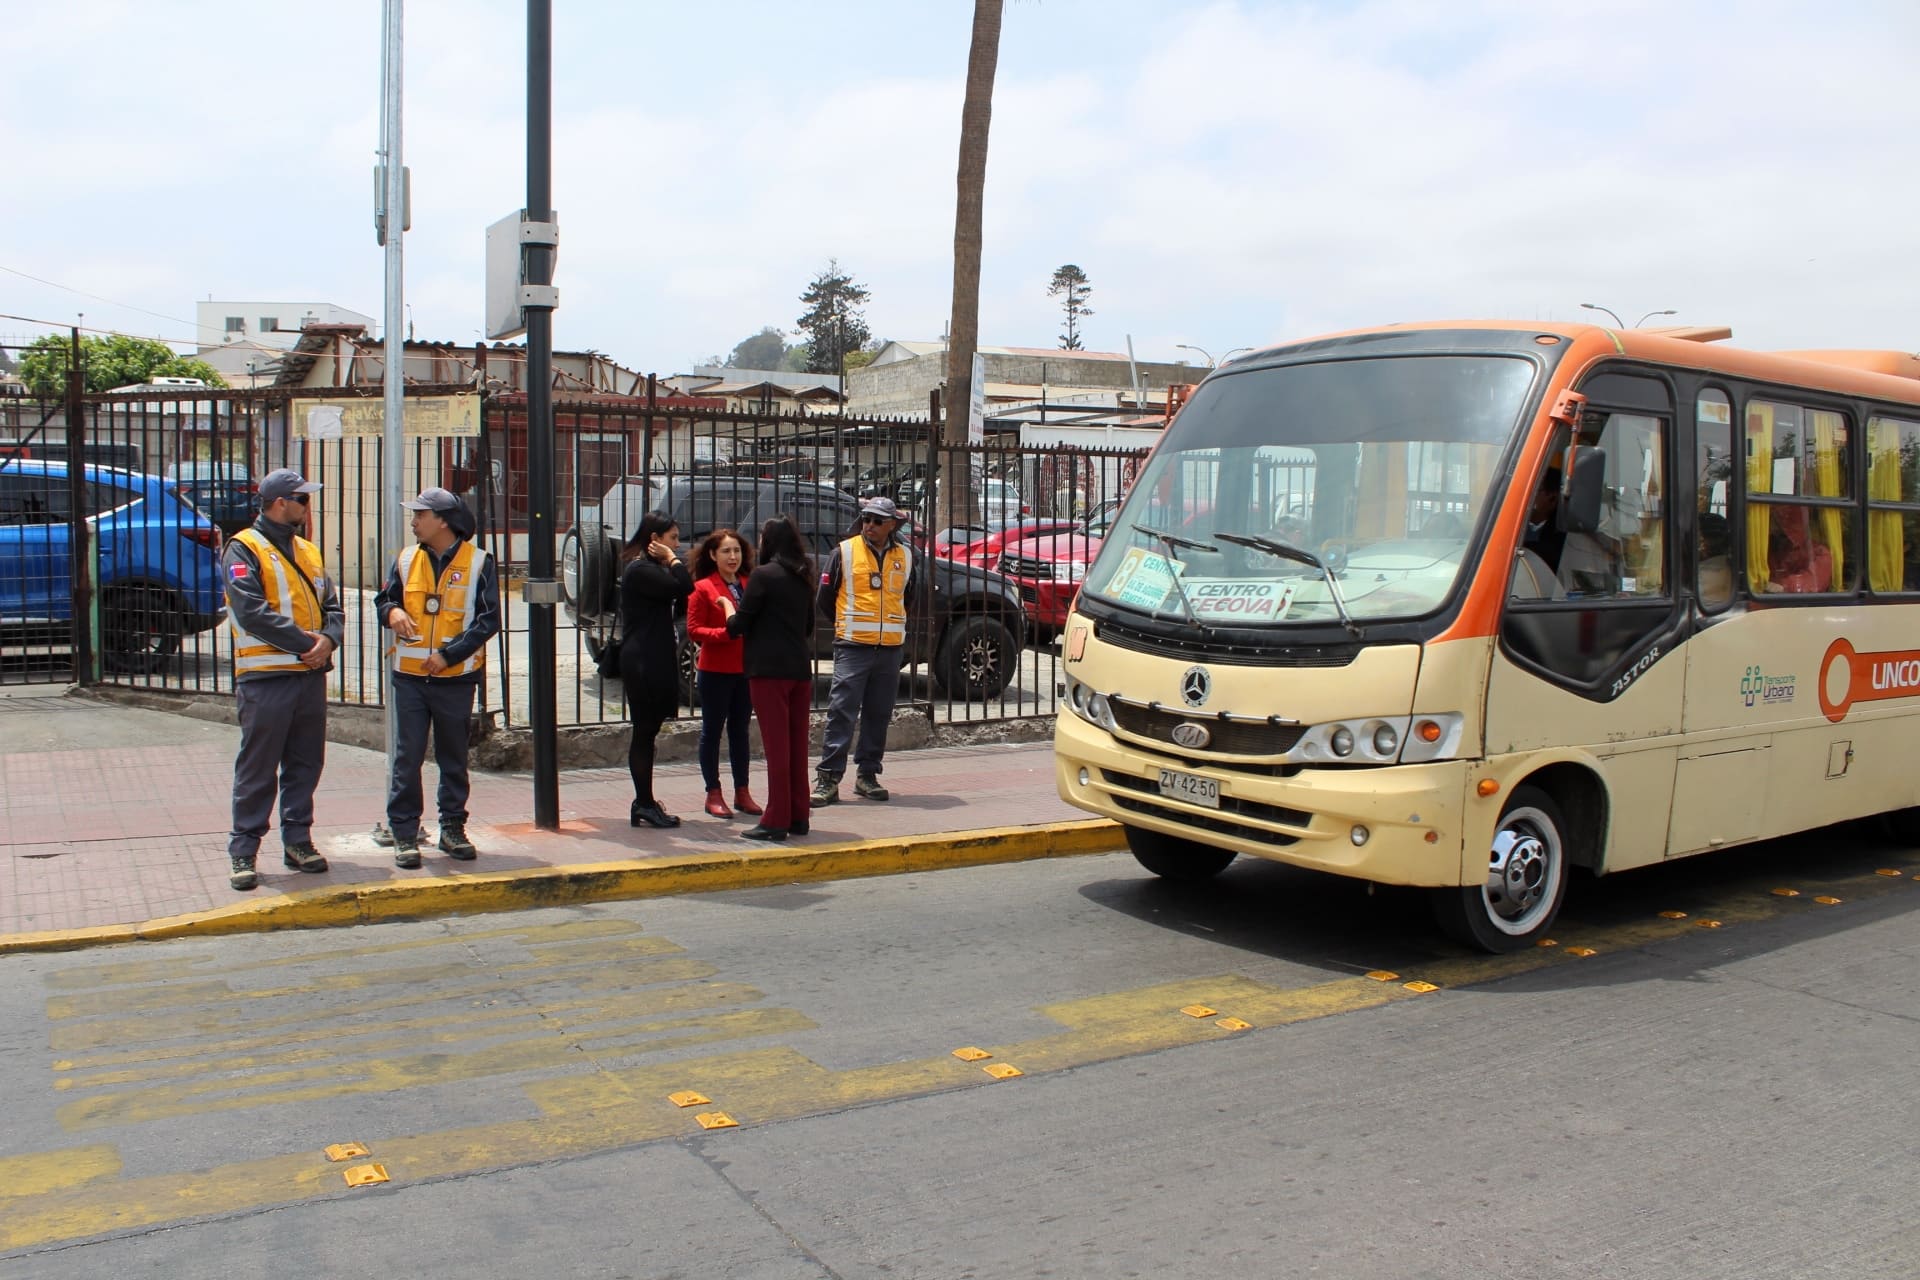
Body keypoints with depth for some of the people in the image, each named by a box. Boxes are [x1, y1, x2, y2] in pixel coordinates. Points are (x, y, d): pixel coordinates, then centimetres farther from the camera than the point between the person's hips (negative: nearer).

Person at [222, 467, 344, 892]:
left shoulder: (307, 551, 17)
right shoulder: (244, 550, -5)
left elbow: (332, 606, 14)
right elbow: (253, 612, -17)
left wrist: (329, 639, -8)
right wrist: (307, 645, -16)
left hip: (311, 675, 7)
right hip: (265, 677, -6)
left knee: (306, 764, 11)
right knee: (258, 769, -1)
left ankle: (297, 840, 21)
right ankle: (243, 850, 7)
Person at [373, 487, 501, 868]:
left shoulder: (478, 563, -3)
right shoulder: (405, 560, 7)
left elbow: (488, 620, -6)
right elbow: (384, 599, 15)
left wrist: (449, 654, -15)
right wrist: (392, 611, -10)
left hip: (456, 678, -2)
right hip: (410, 677, 2)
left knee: (454, 759, 10)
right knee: (407, 758, 0)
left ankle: (453, 829, 20)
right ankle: (404, 834, 7)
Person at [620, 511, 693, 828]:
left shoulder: (650, 568, 20)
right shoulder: (640, 570, -13)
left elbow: (678, 594, 15)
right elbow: (683, 588, -21)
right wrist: (673, 560, -11)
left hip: (652, 661, 11)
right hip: (643, 663, -11)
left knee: (646, 731, 12)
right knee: (645, 731, -6)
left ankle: (644, 803, 17)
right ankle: (645, 805, -2)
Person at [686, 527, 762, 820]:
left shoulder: (749, 586, 11)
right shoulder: (702, 588, -5)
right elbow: (694, 631, -9)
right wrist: (726, 632, -22)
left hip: (745, 669, 5)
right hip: (715, 670, -5)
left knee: (740, 730, 12)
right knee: (712, 730, 4)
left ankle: (742, 791, 20)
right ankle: (713, 793, 11)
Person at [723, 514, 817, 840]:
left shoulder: (763, 575, -9)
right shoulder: (803, 578, 13)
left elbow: (738, 626, -8)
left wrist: (728, 607, 10)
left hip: (769, 669, -7)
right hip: (801, 669, 7)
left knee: (776, 745, -5)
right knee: (797, 745, 11)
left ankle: (777, 820, -2)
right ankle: (799, 816, 16)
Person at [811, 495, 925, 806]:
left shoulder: (904, 557, 10)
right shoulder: (844, 552, -1)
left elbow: (912, 600, 23)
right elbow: (826, 597, 6)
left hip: (891, 649, 4)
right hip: (852, 646, -4)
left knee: (879, 715, 9)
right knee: (842, 712, -8)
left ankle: (867, 774, 18)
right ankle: (829, 778, -5)